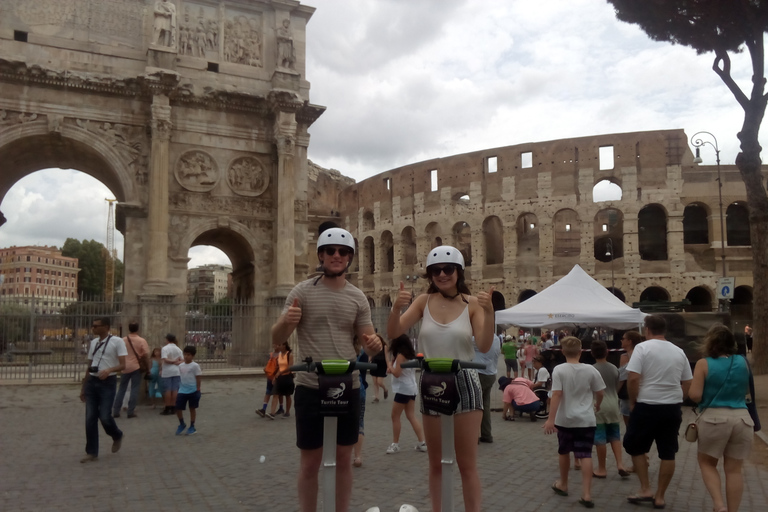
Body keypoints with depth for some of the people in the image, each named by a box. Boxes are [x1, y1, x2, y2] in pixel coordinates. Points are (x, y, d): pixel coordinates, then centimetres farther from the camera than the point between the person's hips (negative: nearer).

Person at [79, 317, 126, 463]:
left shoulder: (117, 342, -8)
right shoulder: (93, 342, 12)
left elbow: (122, 365, -13)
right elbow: (89, 366, 18)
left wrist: (109, 370, -33)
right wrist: (83, 387, 18)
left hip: (108, 382, -6)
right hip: (92, 382, 6)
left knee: (104, 416, -9)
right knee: (90, 418, 3)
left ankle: (117, 436, 23)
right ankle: (92, 453, 12)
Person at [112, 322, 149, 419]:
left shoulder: (123, 340, 4)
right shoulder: (142, 341, -6)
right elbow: (146, 355, -8)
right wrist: (147, 368, 2)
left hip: (125, 367, 3)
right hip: (136, 367, -3)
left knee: (121, 389, 12)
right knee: (134, 389, 3)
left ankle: (115, 411, 12)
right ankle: (131, 411, 0)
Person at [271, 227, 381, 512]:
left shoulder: (358, 297, 6)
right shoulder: (302, 291, -2)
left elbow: (368, 343, 8)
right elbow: (276, 339, -3)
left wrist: (374, 345, -16)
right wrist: (286, 322, -26)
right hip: (311, 388, -3)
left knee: (343, 459, 12)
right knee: (310, 461, 7)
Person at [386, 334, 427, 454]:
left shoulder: (400, 355, -13)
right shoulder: (411, 355, 13)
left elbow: (397, 373, -16)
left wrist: (389, 364, -1)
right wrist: (392, 368, 8)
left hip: (403, 389, -8)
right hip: (411, 388, 8)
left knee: (395, 416, 1)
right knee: (411, 416, 8)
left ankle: (395, 444, 6)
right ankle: (422, 443, 5)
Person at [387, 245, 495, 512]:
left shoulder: (472, 303, -5)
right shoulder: (424, 301, 2)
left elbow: (484, 346, -13)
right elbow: (393, 333, -4)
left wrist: (489, 312, -26)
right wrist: (397, 307, -22)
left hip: (464, 384, -2)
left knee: (467, 464, 4)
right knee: (436, 463, 14)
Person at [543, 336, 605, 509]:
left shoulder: (559, 370, -10)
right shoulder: (591, 370, -3)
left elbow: (556, 395, -17)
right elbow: (600, 393, 4)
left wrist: (550, 419, -17)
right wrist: (597, 405, 27)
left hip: (565, 419, -1)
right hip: (586, 420, 1)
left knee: (564, 452, 17)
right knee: (585, 456, 1)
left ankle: (563, 485, 34)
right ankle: (586, 494, -4)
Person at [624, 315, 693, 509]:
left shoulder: (642, 347, -10)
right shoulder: (679, 352, 8)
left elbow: (633, 378, -17)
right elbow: (687, 383, 12)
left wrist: (632, 402, -5)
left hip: (646, 407, -5)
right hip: (673, 408, 5)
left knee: (635, 448, 13)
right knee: (668, 454, 10)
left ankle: (645, 489, 11)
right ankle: (660, 496, 16)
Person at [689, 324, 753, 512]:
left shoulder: (704, 364, -7)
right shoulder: (742, 362, 5)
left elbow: (694, 395, -11)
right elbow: (746, 390, 20)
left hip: (714, 418, -3)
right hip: (742, 418, 3)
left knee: (707, 463, 14)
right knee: (734, 469, 10)